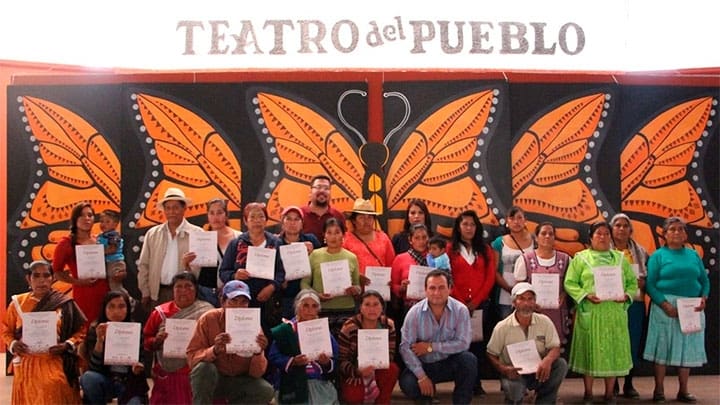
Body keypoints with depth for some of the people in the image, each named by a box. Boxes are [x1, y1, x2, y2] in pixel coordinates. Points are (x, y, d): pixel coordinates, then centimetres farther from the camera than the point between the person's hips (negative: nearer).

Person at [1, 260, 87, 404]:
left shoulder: (65, 304, 1)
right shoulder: (18, 302, 7)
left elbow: (81, 330, 4)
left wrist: (67, 345, -13)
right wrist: (12, 344, -7)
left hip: (55, 363, -2)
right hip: (26, 364, 2)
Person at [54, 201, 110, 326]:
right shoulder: (66, 243, 0)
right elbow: (57, 272, -2)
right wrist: (77, 281, -13)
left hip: (104, 292, 4)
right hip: (83, 294, -4)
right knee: (84, 330, -4)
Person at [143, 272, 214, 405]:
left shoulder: (206, 311, 2)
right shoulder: (160, 312, 7)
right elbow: (146, 341, 12)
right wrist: (157, 340, -7)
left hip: (195, 372, -1)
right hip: (166, 372, 2)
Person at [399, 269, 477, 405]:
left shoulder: (460, 310, -12)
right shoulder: (414, 312, -12)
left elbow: (463, 344, -18)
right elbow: (405, 347, -15)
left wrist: (430, 347, -19)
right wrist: (422, 376, -24)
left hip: (450, 364, 0)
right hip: (423, 365, 0)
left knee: (469, 360, -29)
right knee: (407, 384, -27)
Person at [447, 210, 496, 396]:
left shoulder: (485, 250, 12)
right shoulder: (450, 249, 6)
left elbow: (490, 278, 4)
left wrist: (475, 302, -7)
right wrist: (462, 303, -9)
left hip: (481, 304, 2)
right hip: (457, 305, -1)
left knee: (478, 343, -1)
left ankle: (477, 383, 5)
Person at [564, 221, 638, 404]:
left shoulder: (620, 258, 13)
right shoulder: (580, 258, 3)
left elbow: (632, 282, 12)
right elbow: (570, 283, -2)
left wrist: (626, 295, -8)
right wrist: (586, 295, -16)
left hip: (614, 313, 3)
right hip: (589, 312, -3)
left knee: (613, 351, 5)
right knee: (590, 350, 1)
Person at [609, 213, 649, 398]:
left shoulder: (640, 252, 12)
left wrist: (641, 283, -7)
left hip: (635, 304, 3)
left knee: (634, 344, 3)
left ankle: (629, 384, 15)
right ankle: (613, 385, 11)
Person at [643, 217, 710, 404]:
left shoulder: (693, 255, 12)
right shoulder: (658, 255, 0)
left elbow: (704, 280, 12)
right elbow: (650, 284, -7)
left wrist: (703, 298, -7)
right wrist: (665, 304, -19)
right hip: (665, 306, -4)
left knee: (687, 348, 7)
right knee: (663, 347, -1)